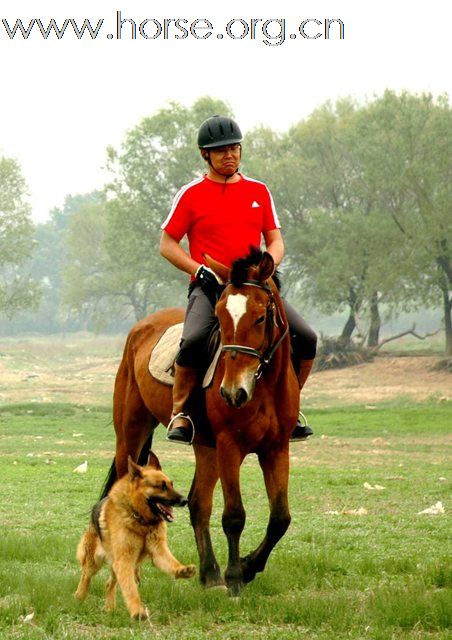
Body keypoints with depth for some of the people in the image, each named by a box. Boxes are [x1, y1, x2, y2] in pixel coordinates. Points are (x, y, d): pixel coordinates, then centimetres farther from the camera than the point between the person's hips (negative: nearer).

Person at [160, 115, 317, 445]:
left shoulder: (259, 191, 15)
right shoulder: (191, 194, 4)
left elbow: (276, 241, 15)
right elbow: (167, 244, 5)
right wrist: (201, 270, -10)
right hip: (209, 287, -4)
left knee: (307, 338, -12)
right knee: (194, 340, -34)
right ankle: (180, 413, -16)